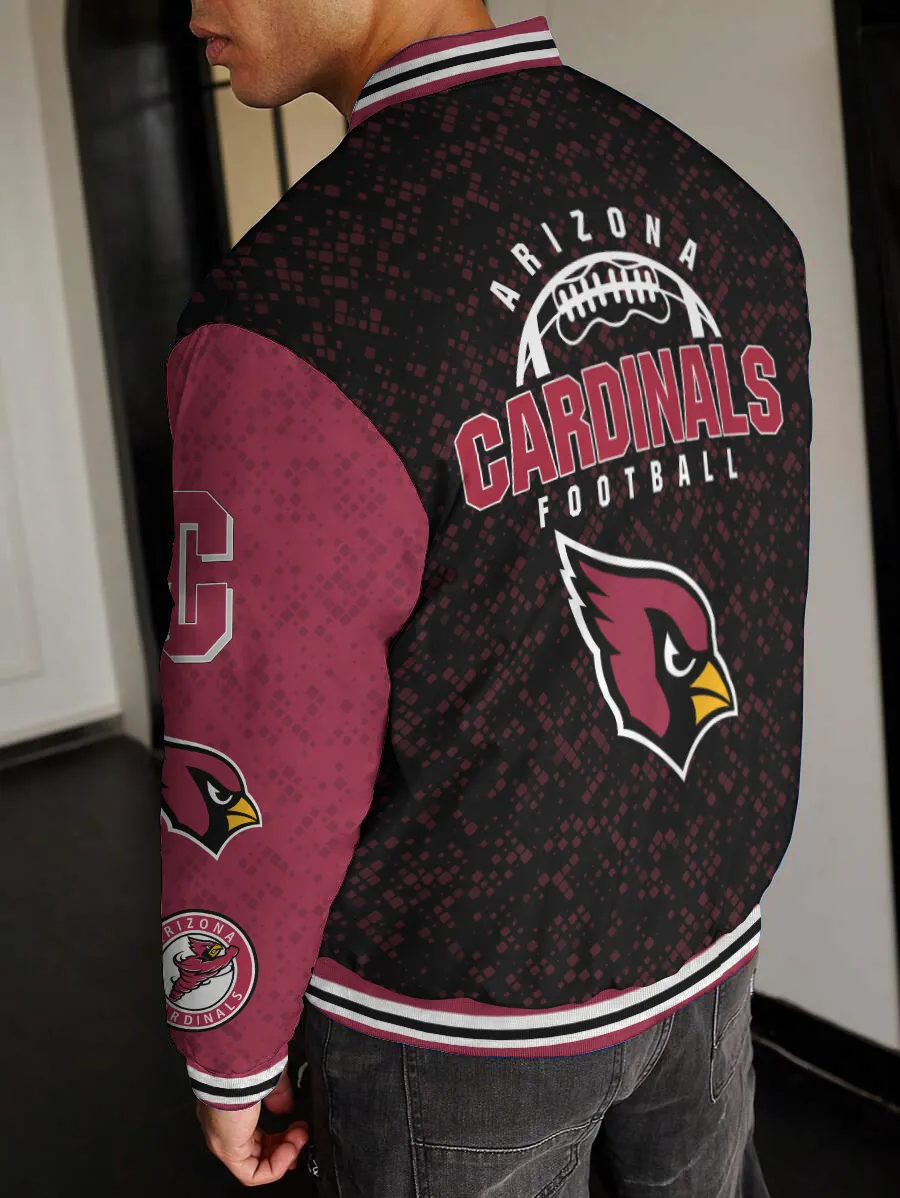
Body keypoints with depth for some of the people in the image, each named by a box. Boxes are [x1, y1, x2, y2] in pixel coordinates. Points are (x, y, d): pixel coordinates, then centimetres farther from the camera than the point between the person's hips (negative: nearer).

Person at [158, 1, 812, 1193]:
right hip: (703, 950, 6)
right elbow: (754, 606, 4)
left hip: (453, 1008, -5)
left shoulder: (288, 323, -27)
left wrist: (227, 1060, -3)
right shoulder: (735, 222, -5)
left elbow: (257, 775, -20)